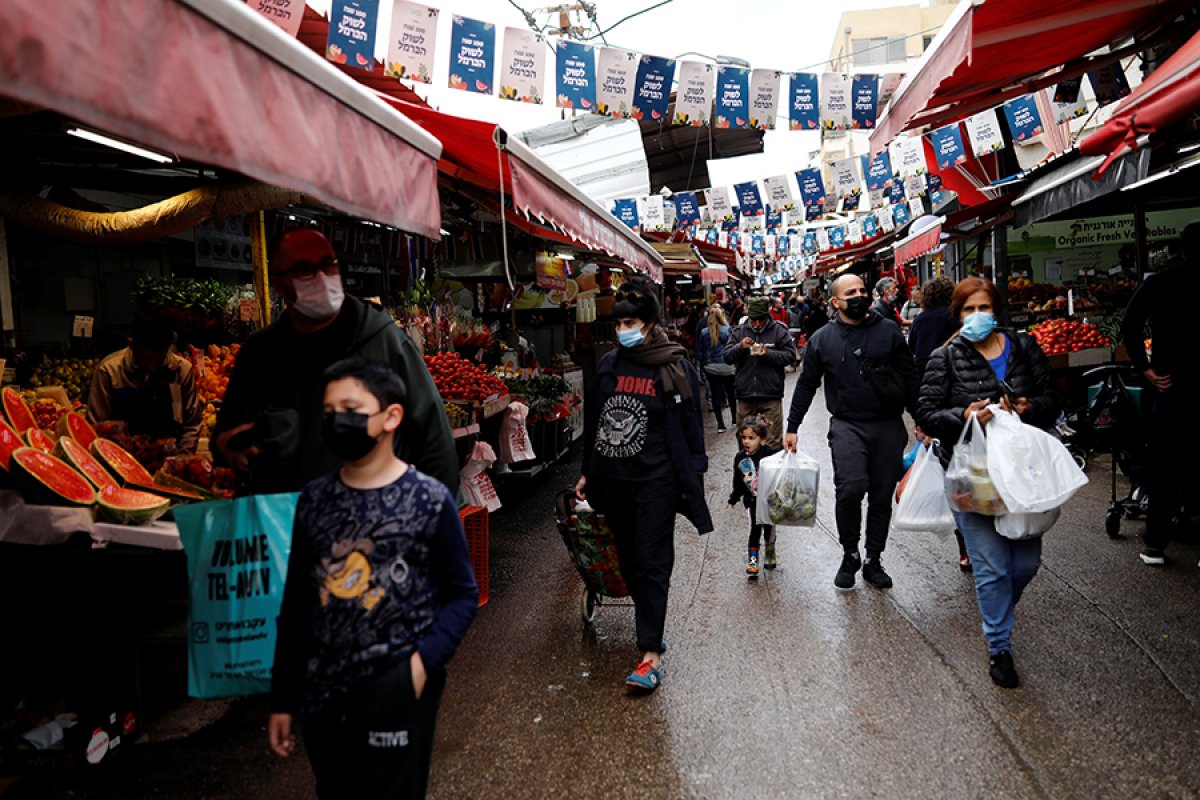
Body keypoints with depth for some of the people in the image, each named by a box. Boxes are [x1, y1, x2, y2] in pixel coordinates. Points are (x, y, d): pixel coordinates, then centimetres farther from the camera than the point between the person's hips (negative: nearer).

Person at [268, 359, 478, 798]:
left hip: (397, 692, -4)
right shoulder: (314, 499, 3)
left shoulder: (429, 499, -9)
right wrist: (283, 698, 10)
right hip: (322, 694, 4)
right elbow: (296, 603, 7)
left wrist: (425, 658, -17)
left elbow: (462, 593, -3)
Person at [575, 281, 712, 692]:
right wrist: (586, 472, 17)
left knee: (651, 563, -3)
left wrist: (691, 479, -7)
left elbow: (689, 426, -4)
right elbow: (592, 420, 14)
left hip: (655, 480, -5)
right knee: (628, 559, 13)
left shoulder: (675, 368, -6)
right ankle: (651, 628, 30)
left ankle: (651, 654, 1)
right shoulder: (608, 364, 8)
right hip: (613, 479, 5)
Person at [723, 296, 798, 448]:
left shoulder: (779, 331, 2)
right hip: (745, 396, 3)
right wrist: (740, 347, -15)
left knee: (772, 442, -1)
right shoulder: (738, 332, 10)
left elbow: (790, 355, -5)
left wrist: (768, 353, -17)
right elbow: (727, 357, 3)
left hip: (771, 396, -3)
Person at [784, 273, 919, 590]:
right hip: (847, 425, -2)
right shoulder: (822, 339, 6)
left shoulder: (888, 332, 6)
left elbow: (909, 379, 9)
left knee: (882, 496, 7)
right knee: (850, 489, -19)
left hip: (889, 426, 2)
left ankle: (873, 561, 24)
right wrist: (792, 427, 10)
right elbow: (806, 385, 12)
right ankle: (850, 555, 4)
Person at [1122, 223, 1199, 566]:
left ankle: (1155, 544, 12)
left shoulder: (1159, 283, 1)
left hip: (1171, 382, 1)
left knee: (1166, 464, 9)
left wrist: (1144, 368, -3)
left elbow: (1130, 325, -7)